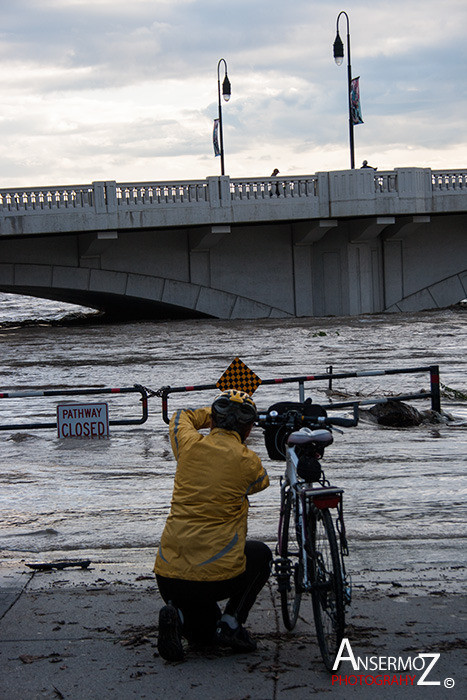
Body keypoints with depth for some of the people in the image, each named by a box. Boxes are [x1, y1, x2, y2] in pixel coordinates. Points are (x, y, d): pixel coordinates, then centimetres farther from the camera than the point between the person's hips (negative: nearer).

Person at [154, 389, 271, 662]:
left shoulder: (189, 445, 4)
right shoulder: (248, 461, -3)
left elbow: (182, 416, 29)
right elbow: (261, 482, 23)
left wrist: (215, 415, 43)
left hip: (168, 578, 4)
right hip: (218, 576, -4)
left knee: (204, 633, 32)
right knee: (262, 554, 31)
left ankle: (178, 616, -3)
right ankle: (231, 622, 11)